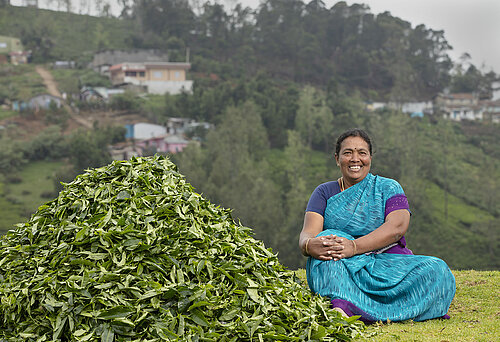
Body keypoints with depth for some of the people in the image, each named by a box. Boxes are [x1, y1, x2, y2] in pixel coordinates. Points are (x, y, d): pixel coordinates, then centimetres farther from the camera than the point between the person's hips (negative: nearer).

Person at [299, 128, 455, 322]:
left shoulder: (388, 188, 8)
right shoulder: (325, 193, 11)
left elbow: (396, 228, -12)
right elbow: (308, 233, -5)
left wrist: (355, 246, -29)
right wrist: (309, 245, -33)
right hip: (341, 274, 0)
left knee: (437, 270, -28)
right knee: (327, 239, -28)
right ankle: (339, 303, -54)